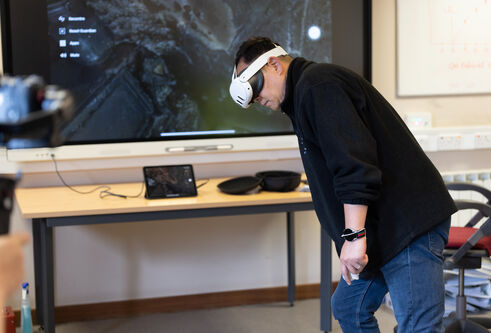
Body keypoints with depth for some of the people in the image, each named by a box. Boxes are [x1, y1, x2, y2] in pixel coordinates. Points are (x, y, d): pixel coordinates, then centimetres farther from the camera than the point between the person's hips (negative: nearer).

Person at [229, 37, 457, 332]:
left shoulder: (316, 84, -12)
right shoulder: (312, 87, 22)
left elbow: (354, 162, -24)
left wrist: (353, 235, -25)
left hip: (409, 220, -11)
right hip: (383, 230, 11)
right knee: (349, 309, 19)